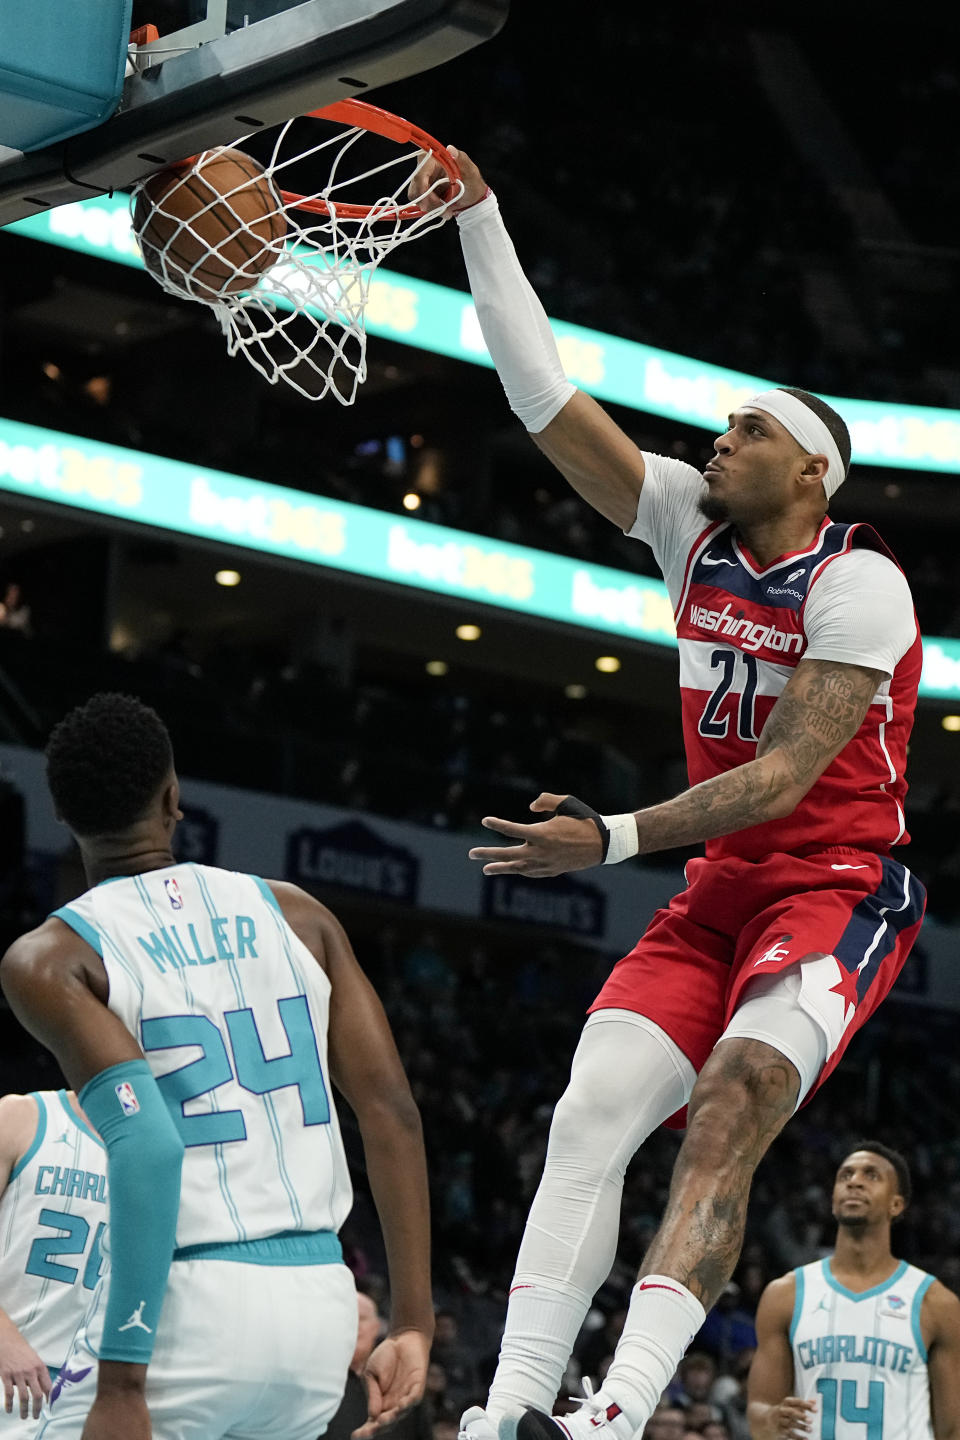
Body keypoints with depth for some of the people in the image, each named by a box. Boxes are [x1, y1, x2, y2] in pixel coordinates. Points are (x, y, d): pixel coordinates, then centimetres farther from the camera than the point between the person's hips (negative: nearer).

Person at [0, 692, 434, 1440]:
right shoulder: (296, 915, 11)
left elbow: (146, 1143, -18)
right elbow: (392, 1112, 5)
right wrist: (413, 1321, 7)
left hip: (192, 1303, -5)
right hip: (321, 1302, 5)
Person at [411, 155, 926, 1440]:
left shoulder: (861, 586, -13)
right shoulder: (691, 523, 6)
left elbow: (782, 776, -20)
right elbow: (546, 398, 2)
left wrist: (615, 839, -28)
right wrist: (477, 214, -3)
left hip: (839, 889, -7)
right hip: (722, 890, 7)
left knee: (727, 1113, -28)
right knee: (590, 1115, -10)